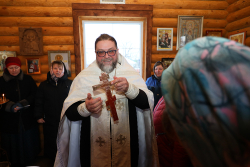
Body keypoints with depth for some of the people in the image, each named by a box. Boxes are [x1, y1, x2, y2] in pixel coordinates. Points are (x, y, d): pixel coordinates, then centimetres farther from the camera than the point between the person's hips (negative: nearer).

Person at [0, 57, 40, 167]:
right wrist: (10, 106, -17)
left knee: (29, 144, 6)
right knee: (13, 145, 6)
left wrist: (22, 103, -15)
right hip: (9, 120, 0)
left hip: (27, 120, 1)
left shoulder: (28, 79, 4)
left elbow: (34, 95, -1)